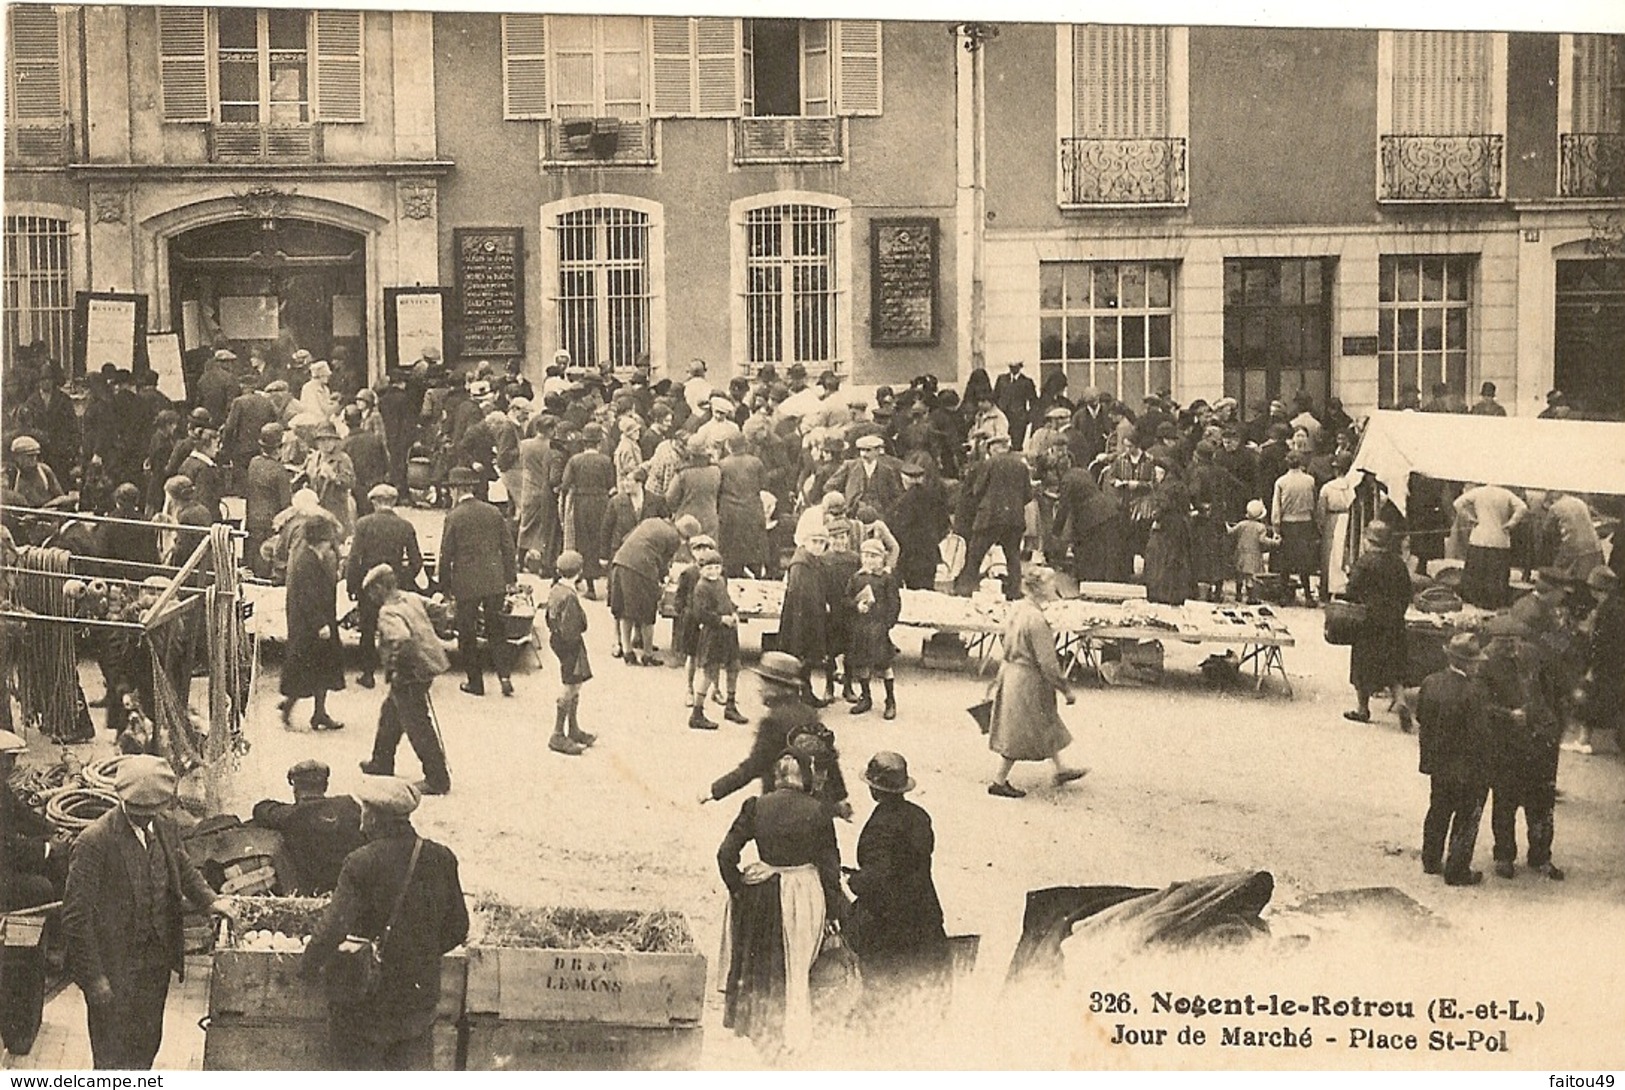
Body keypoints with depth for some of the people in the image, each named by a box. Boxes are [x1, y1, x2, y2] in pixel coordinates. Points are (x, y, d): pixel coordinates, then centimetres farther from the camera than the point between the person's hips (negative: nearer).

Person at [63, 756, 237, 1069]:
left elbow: (184, 869, 19)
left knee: (147, 1045, 20)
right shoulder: (94, 841, -21)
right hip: (114, 969, -6)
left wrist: (209, 900, 0)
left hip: (157, 961, 6)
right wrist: (93, 978, -17)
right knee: (114, 1058, 4)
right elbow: (76, 917, -18)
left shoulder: (165, 826, 0)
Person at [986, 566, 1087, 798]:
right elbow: (1047, 662, -22)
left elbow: (1008, 648, 13)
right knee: (1019, 734, 4)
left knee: (1047, 726, 22)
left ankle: (1060, 770, 36)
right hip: (1027, 681, -10)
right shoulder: (1036, 620, -26)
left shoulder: (1017, 609, 2)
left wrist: (999, 680, 23)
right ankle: (999, 782, 14)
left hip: (1011, 672, 10)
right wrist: (1066, 689, -12)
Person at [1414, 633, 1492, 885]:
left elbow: (1421, 721, 5)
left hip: (1437, 763, 6)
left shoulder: (1430, 683, -6)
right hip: (1466, 768, -6)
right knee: (1466, 819, 9)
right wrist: (1484, 768, -9)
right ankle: (1457, 871, 15)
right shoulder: (1471, 691, -25)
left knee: (1438, 813, 23)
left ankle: (1431, 860, 34)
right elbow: (1478, 734, -22)